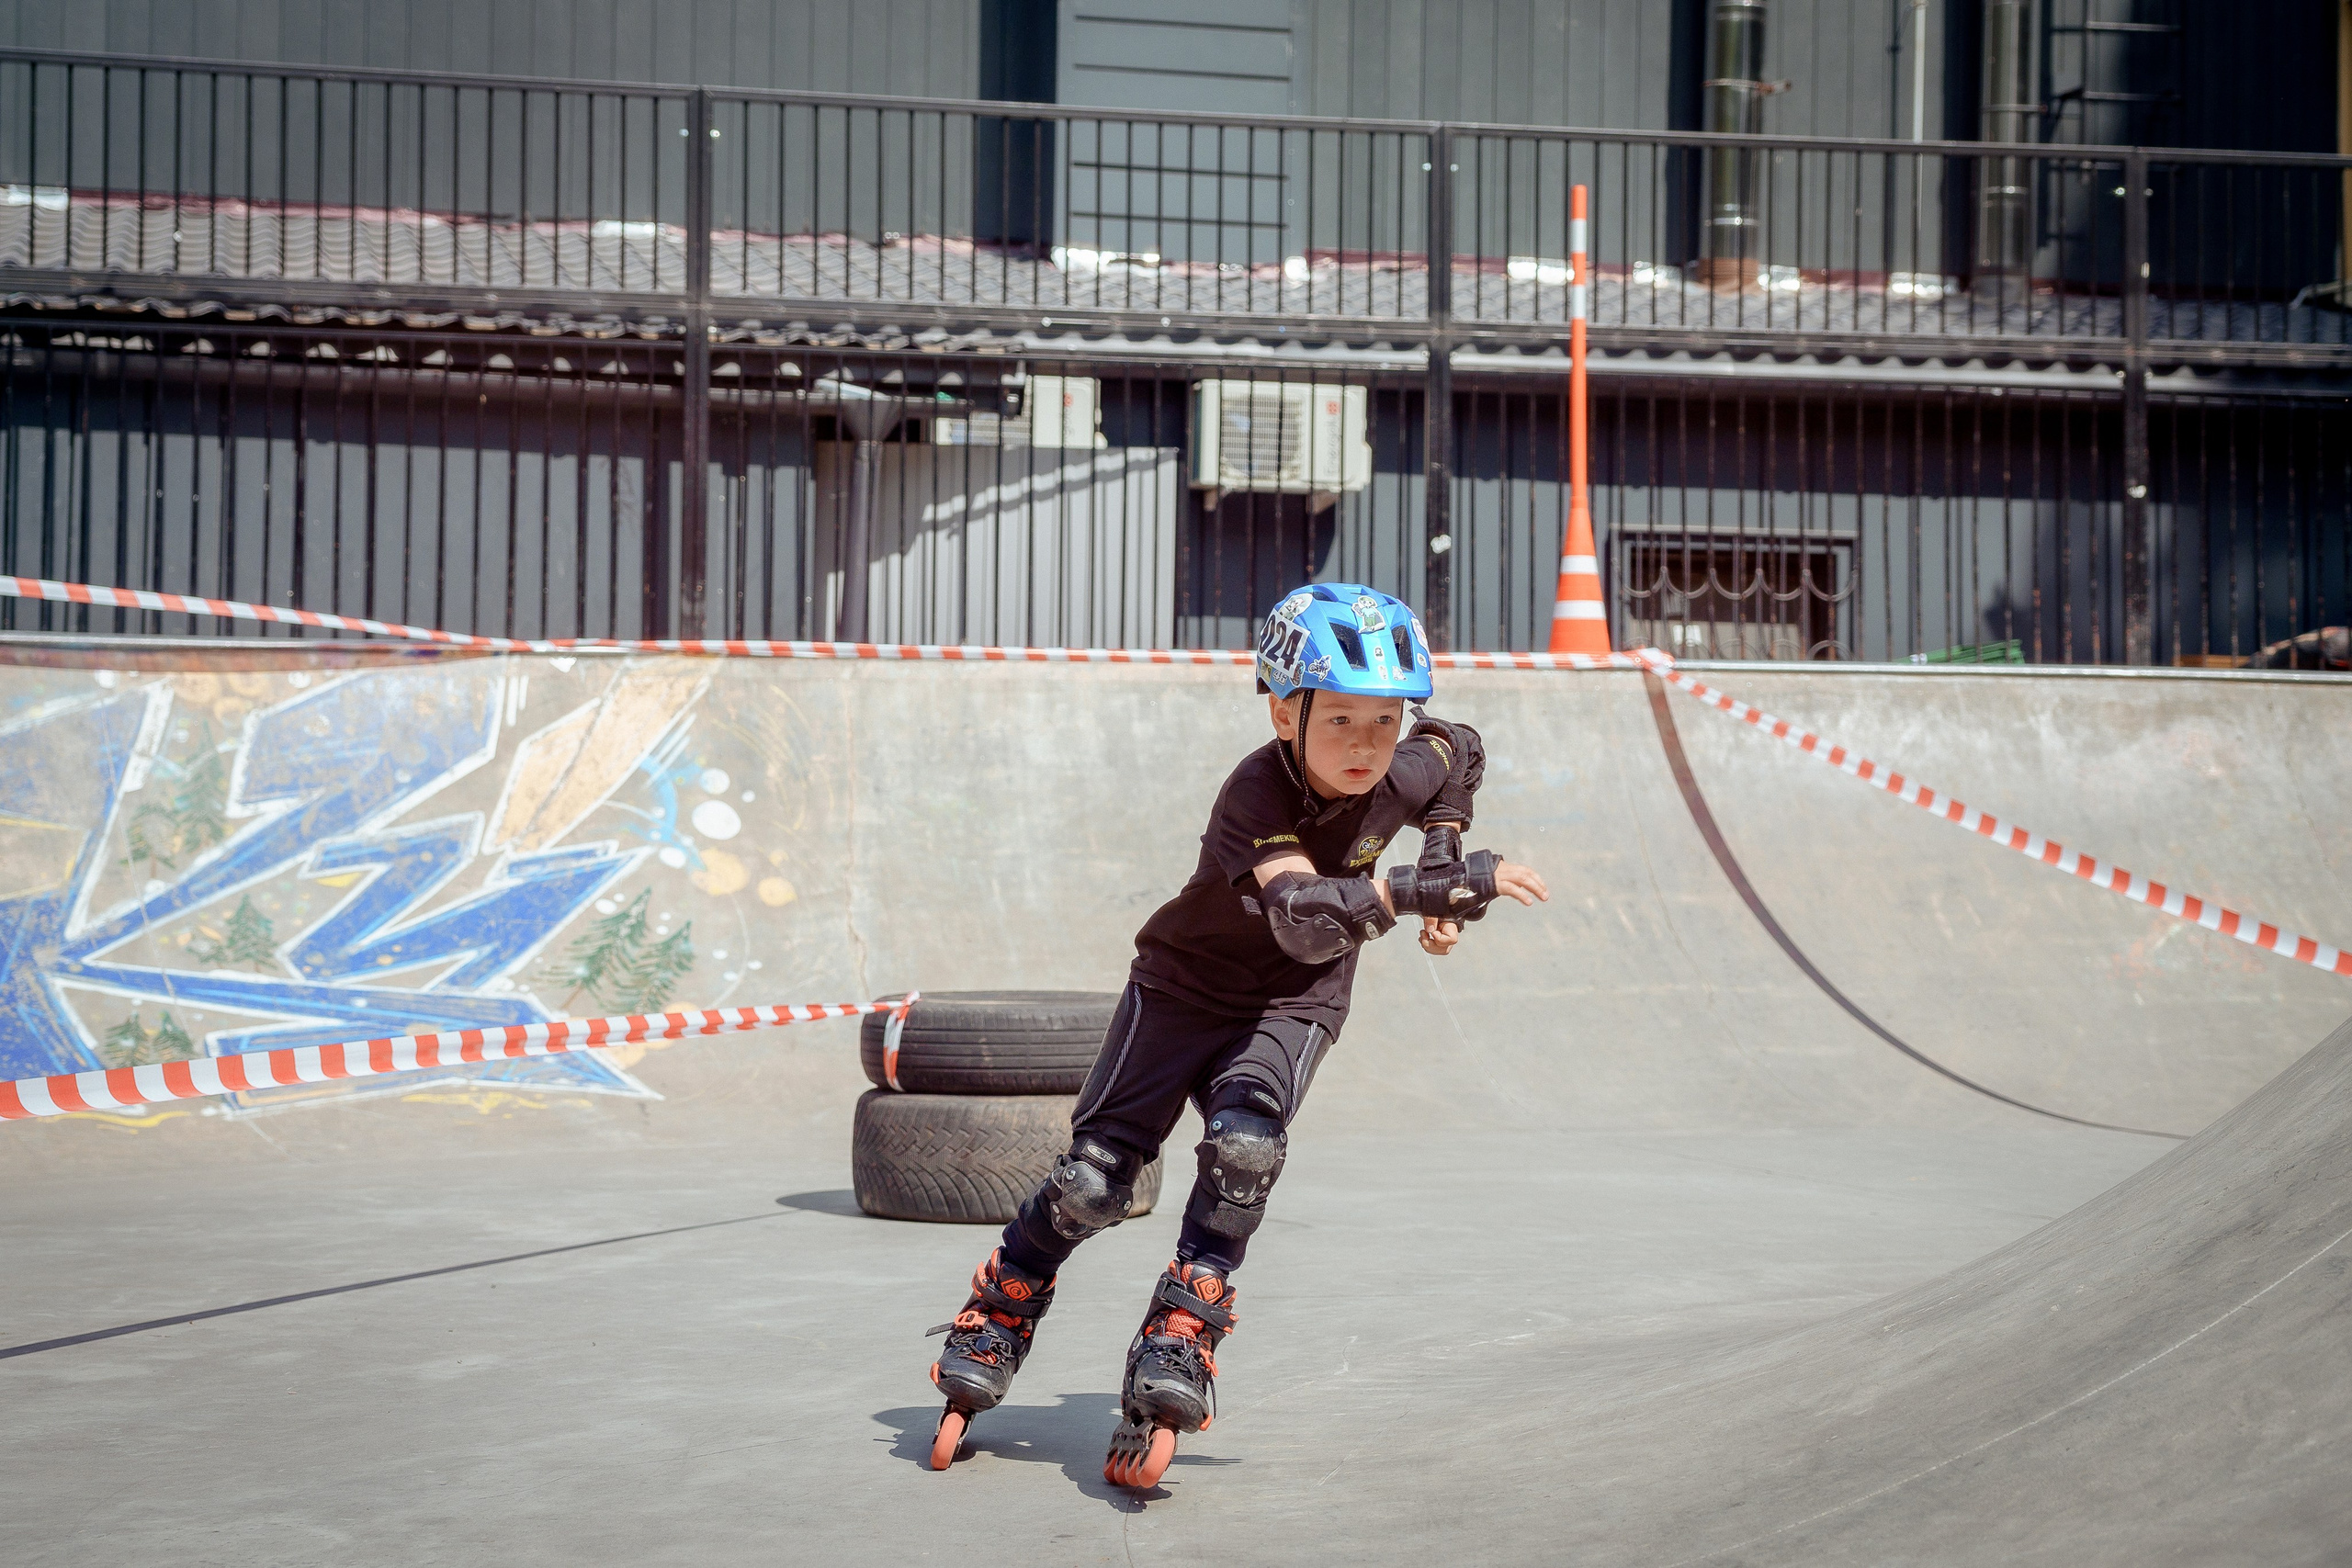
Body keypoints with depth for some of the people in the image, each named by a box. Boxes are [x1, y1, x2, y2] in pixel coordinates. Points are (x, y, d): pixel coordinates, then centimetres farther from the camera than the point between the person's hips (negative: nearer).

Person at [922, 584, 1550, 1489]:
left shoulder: (1406, 773, -16)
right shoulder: (1259, 793, -32)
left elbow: (1462, 755, 12)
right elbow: (1306, 918, -50)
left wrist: (1441, 861, 0)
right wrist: (1429, 889, -58)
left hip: (1293, 1003, 3)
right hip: (1186, 983, -3)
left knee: (1245, 1143, -28)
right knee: (1094, 1179, -8)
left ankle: (1181, 1335, -16)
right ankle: (995, 1322, 17)